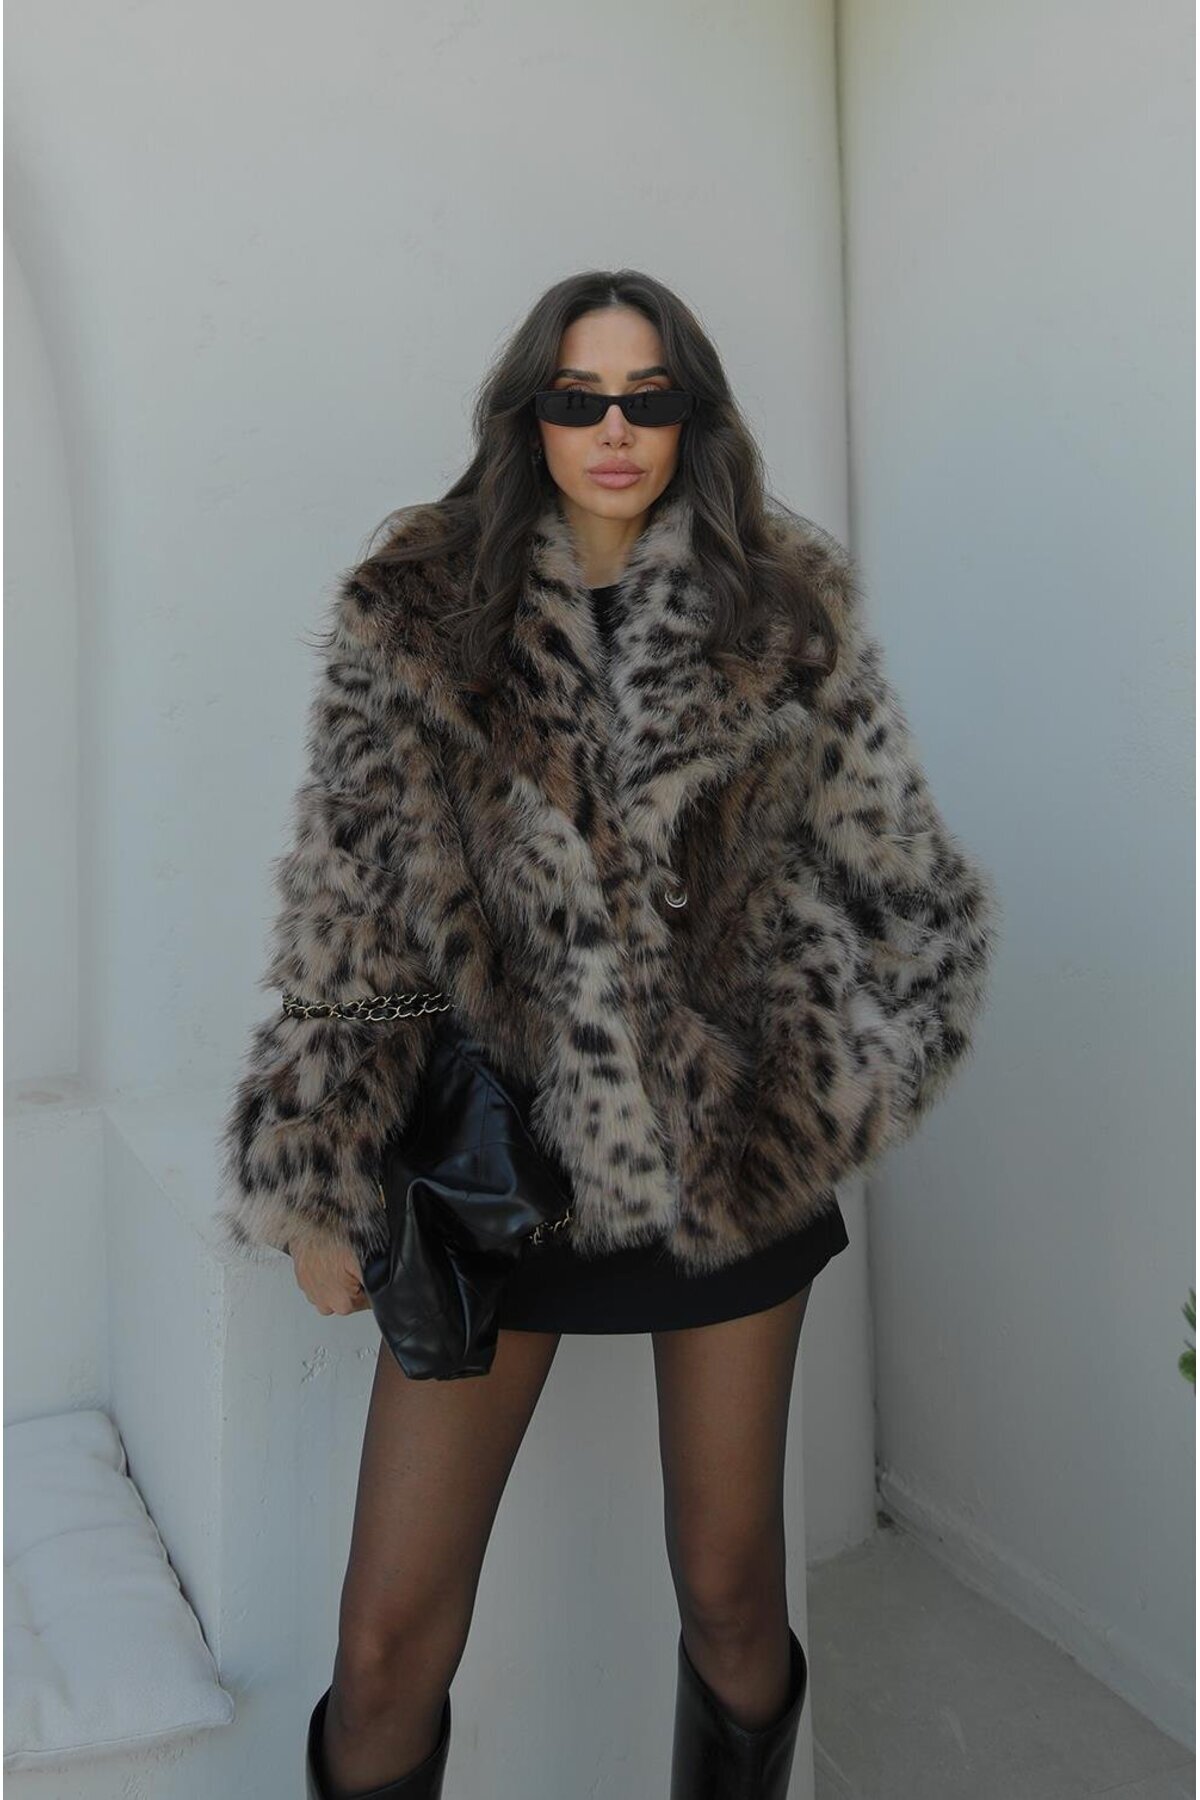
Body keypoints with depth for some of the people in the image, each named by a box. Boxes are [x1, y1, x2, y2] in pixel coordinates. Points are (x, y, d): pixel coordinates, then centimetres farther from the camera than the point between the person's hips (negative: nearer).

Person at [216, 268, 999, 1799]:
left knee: (731, 1599, 15)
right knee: (389, 1644, 3)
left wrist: (840, 1087, 7)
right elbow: (342, 915, -3)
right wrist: (318, 1187, -5)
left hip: (731, 1155, 1)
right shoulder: (412, 614, -3)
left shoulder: (788, 615, 0)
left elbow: (906, 882, 8)